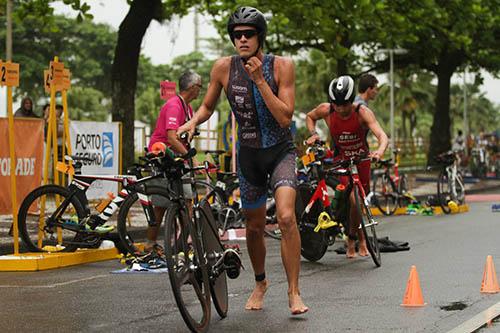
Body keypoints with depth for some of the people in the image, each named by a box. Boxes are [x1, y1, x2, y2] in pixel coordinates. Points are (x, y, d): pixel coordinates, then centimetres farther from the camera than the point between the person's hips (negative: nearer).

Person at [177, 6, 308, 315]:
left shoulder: (282, 66, -15)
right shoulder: (224, 67, -10)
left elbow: (285, 117, -22)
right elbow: (208, 107, 6)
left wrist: (259, 80, -28)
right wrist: (193, 122, -16)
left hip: (281, 151, -2)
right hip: (249, 154, 3)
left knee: (286, 217, -23)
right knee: (255, 226, 13)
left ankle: (294, 292, -13)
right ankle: (260, 282, 40)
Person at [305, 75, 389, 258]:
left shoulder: (362, 112, -26)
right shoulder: (326, 110, -20)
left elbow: (382, 136, -38)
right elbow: (310, 117, 4)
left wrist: (379, 151, -59)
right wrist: (313, 133, -14)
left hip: (362, 158, 1)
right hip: (341, 160, -1)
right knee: (354, 200, -19)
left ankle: (356, 238, 35)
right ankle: (358, 237, 5)